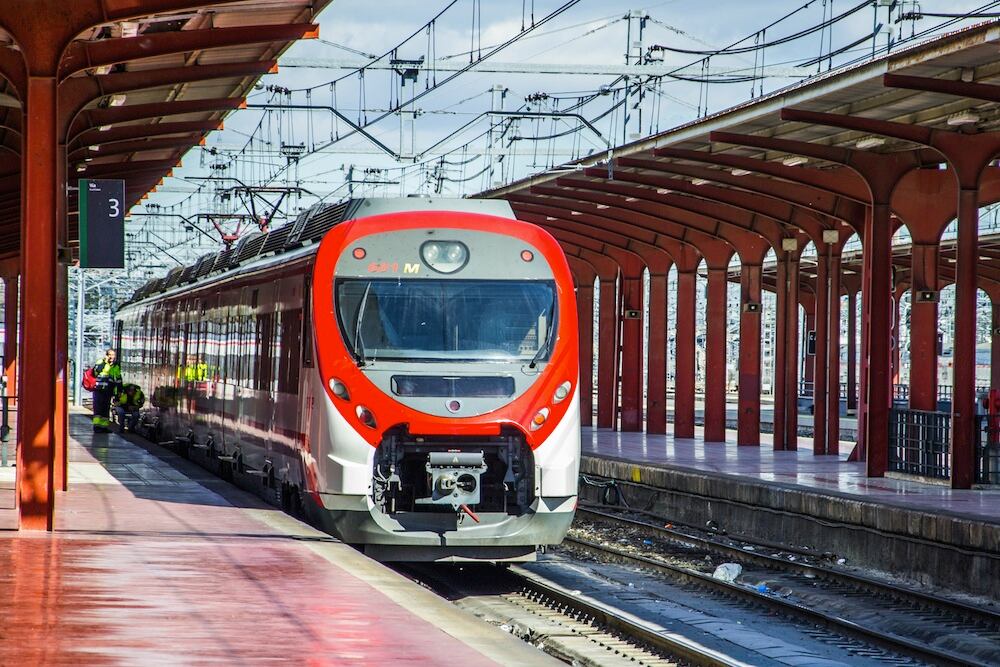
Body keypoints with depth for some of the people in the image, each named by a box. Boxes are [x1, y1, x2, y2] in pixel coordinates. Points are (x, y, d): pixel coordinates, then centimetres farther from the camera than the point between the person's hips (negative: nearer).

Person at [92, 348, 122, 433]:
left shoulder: (116, 367, 16)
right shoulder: (101, 362, -1)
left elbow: (118, 381, 20)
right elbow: (95, 372, -17)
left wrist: (117, 393, 17)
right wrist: (104, 362, -18)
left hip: (108, 392, 5)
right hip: (99, 390, -5)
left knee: (106, 409, 7)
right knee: (98, 408, -9)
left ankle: (104, 426, 12)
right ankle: (97, 425, -11)